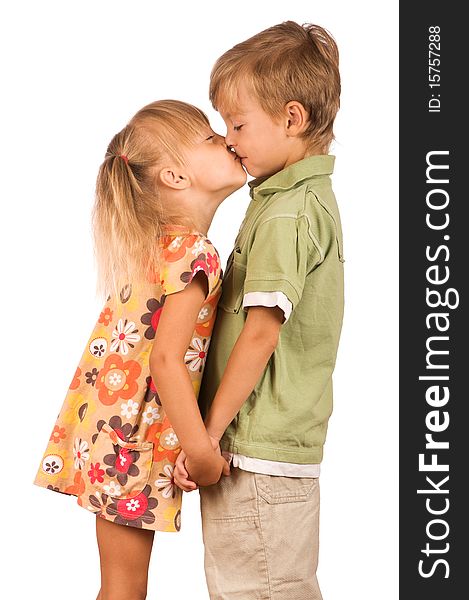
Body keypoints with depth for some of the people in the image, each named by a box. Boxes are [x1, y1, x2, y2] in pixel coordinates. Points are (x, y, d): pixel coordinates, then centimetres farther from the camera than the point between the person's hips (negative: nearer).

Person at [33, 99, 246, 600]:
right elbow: (167, 358, -26)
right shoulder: (194, 252, -19)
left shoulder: (159, 240, 10)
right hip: (131, 440, -9)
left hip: (110, 423, 9)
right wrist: (200, 449, -21)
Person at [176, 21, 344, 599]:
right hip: (282, 444, 10)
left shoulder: (287, 214, -18)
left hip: (258, 452, -10)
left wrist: (210, 432, -14)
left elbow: (260, 335, -21)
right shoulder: (310, 195, 14)